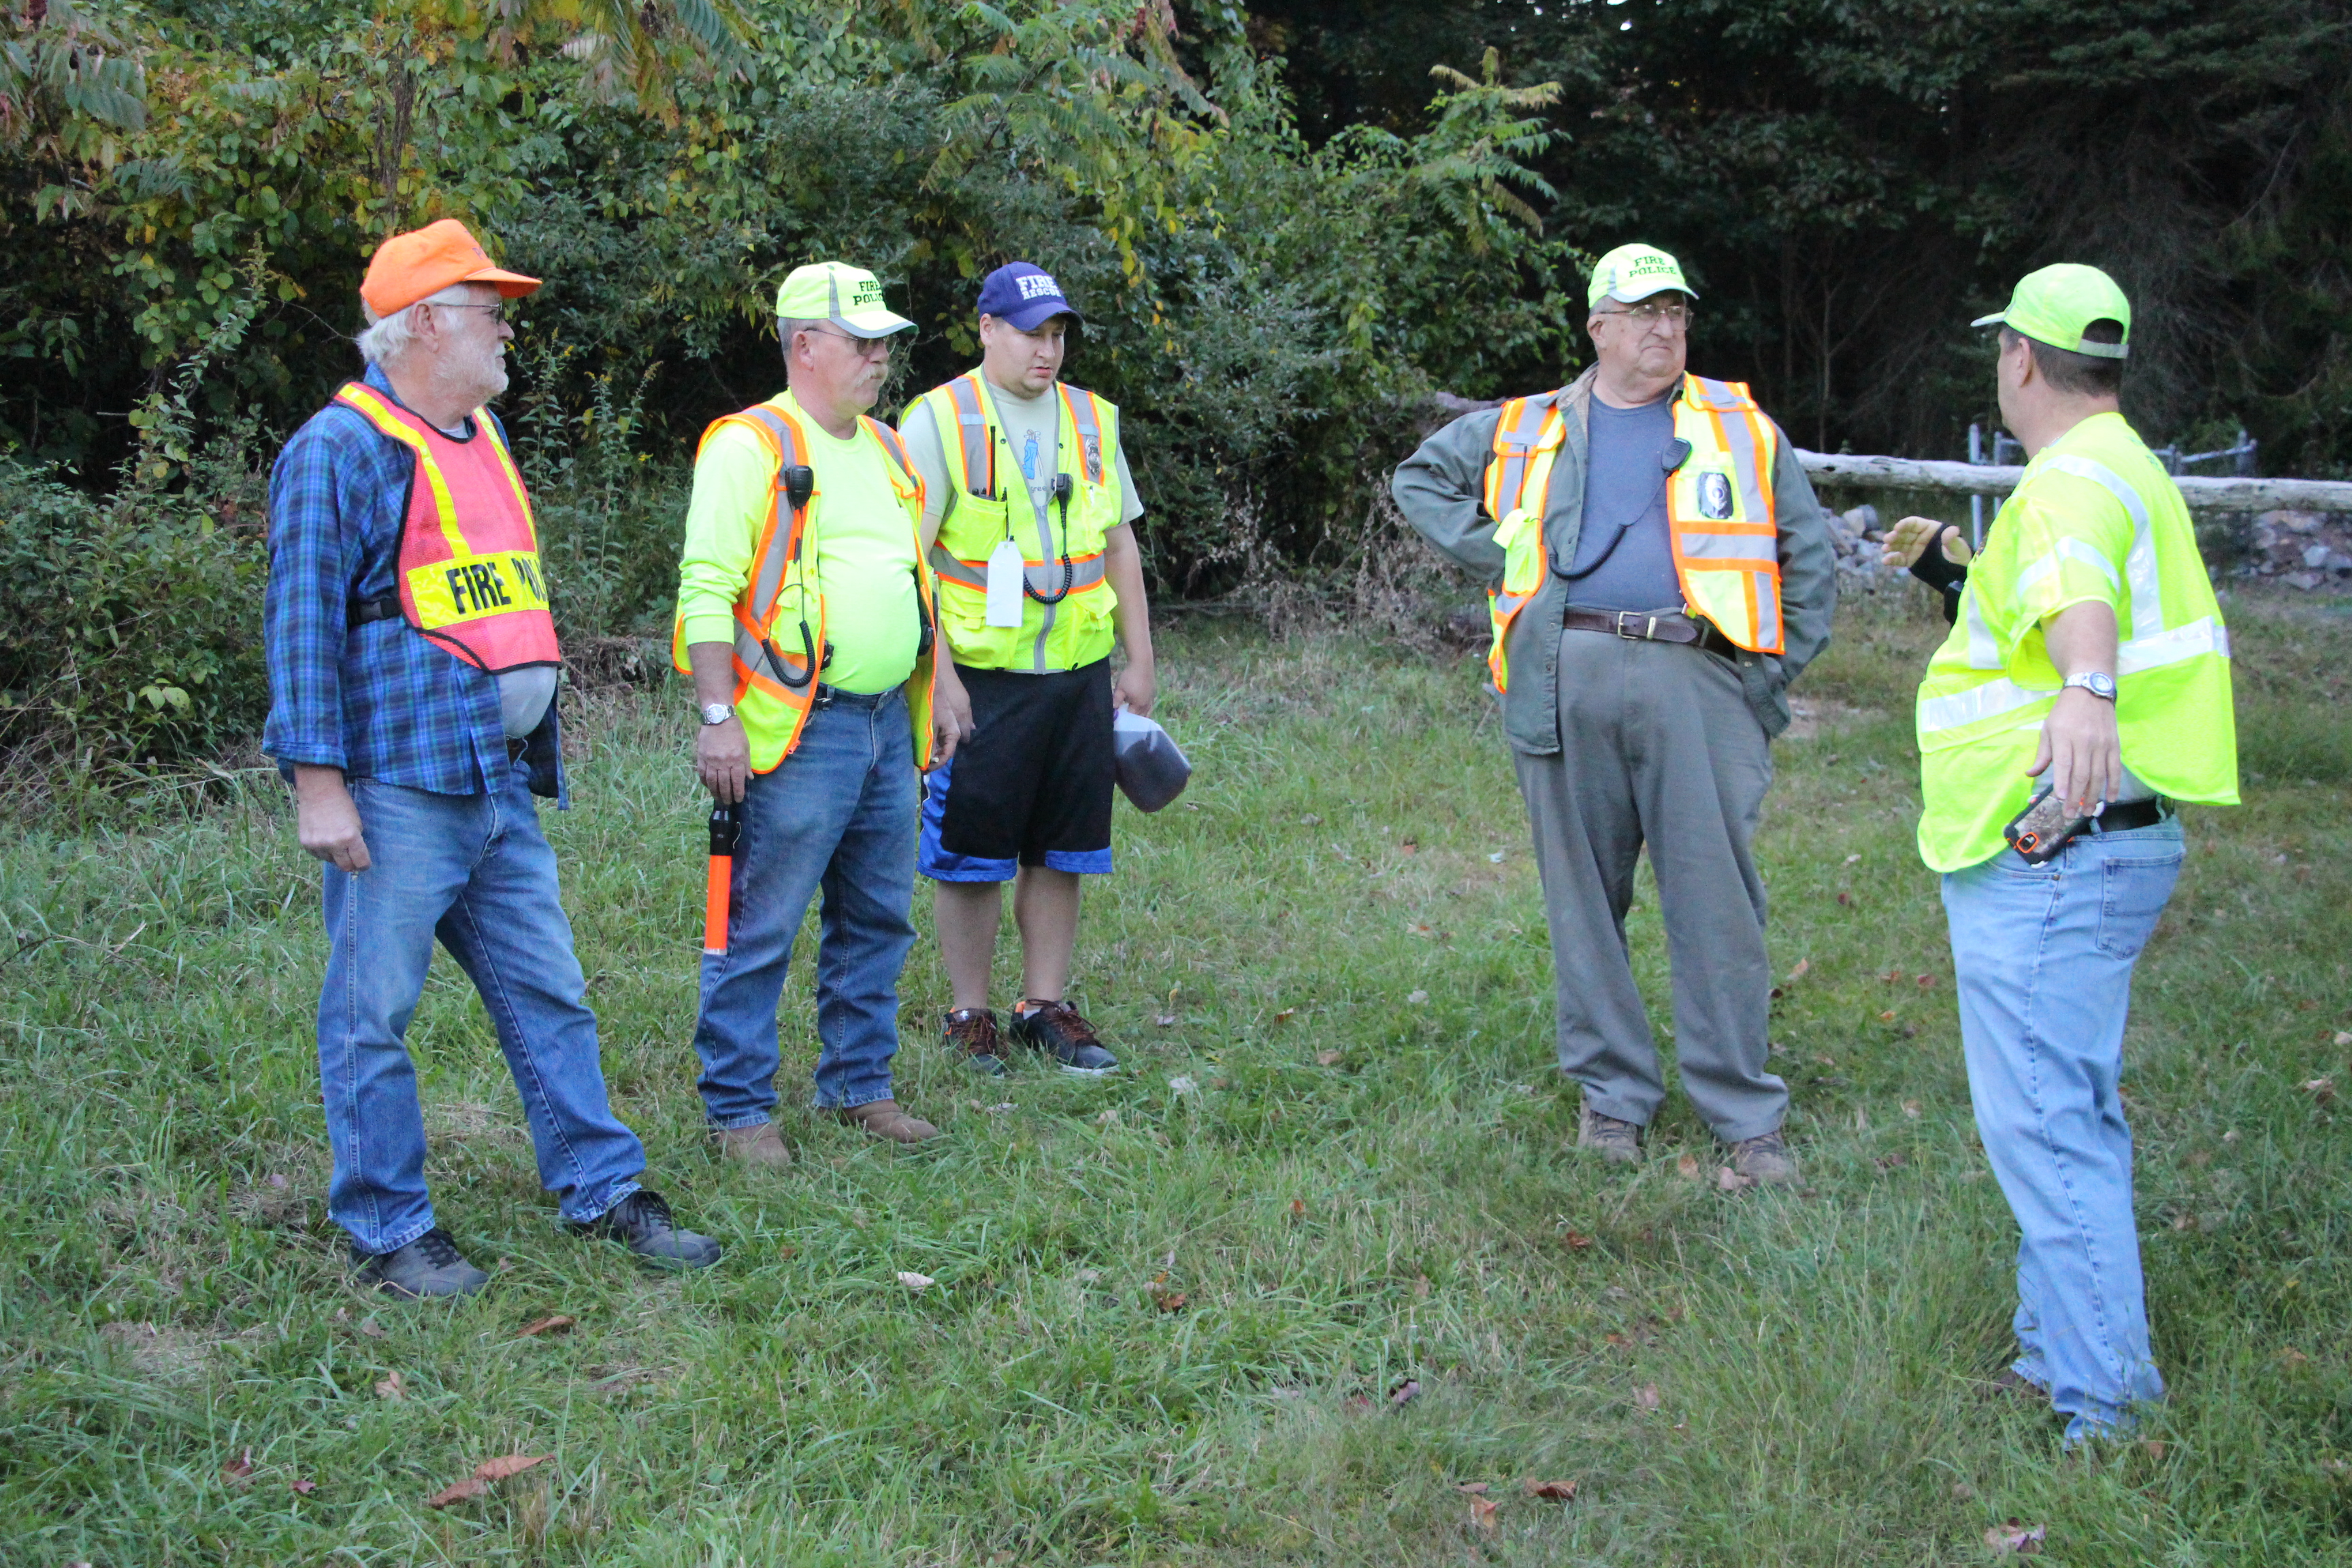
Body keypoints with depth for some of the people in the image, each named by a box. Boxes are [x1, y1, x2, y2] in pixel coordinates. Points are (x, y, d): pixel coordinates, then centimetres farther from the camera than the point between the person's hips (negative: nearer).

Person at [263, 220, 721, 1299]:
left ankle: (604, 1192, 22)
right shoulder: (343, 447, -10)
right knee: (372, 1016, 1)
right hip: (399, 783, -8)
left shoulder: (482, 434, 17)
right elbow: (303, 624, -13)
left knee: (548, 997, 13)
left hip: (500, 779, 8)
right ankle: (388, 1231, 11)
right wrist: (318, 781, -17)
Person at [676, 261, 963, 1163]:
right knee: (759, 929, -3)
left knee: (877, 920, 14)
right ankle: (738, 1110, 8)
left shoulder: (886, 449, 18)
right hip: (799, 731, -8)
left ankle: (858, 1083, 27)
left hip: (889, 726, 8)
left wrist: (939, 688, 20)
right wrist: (718, 717, -18)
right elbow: (706, 591, -12)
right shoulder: (750, 447, -8)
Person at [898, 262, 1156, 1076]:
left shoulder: (1091, 420, 12)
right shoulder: (939, 420, -5)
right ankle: (970, 1016, 15)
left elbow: (1120, 545, 17)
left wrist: (1139, 661, 13)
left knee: (1061, 854, 10)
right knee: (971, 856, 2)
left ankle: (1046, 1008, 21)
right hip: (981, 676, -5)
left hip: (1079, 673, 5)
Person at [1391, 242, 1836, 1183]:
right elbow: (1420, 478, 26)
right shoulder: (1527, 431, 15)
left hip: (1695, 680, -1)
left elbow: (1808, 555, 17)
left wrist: (1776, 673, 7)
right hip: (1565, 679, 1)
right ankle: (1612, 1092, 19)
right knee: (1584, 898, 6)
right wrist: (1495, 556, 10)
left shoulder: (1741, 428, 14)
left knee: (1717, 901, -4)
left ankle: (1744, 1115, 4)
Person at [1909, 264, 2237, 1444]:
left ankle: (2105, 1403, -3)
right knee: (2072, 1113, 20)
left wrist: (2086, 687, -62)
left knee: (2045, 1125, -8)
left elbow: (2080, 593, -43)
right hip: (2086, 848, 11)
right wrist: (1957, 559, 55)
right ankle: (2059, 1354, 33)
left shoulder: (2077, 480, -18)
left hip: (2052, 862, -11)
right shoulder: (2119, 468, 17)